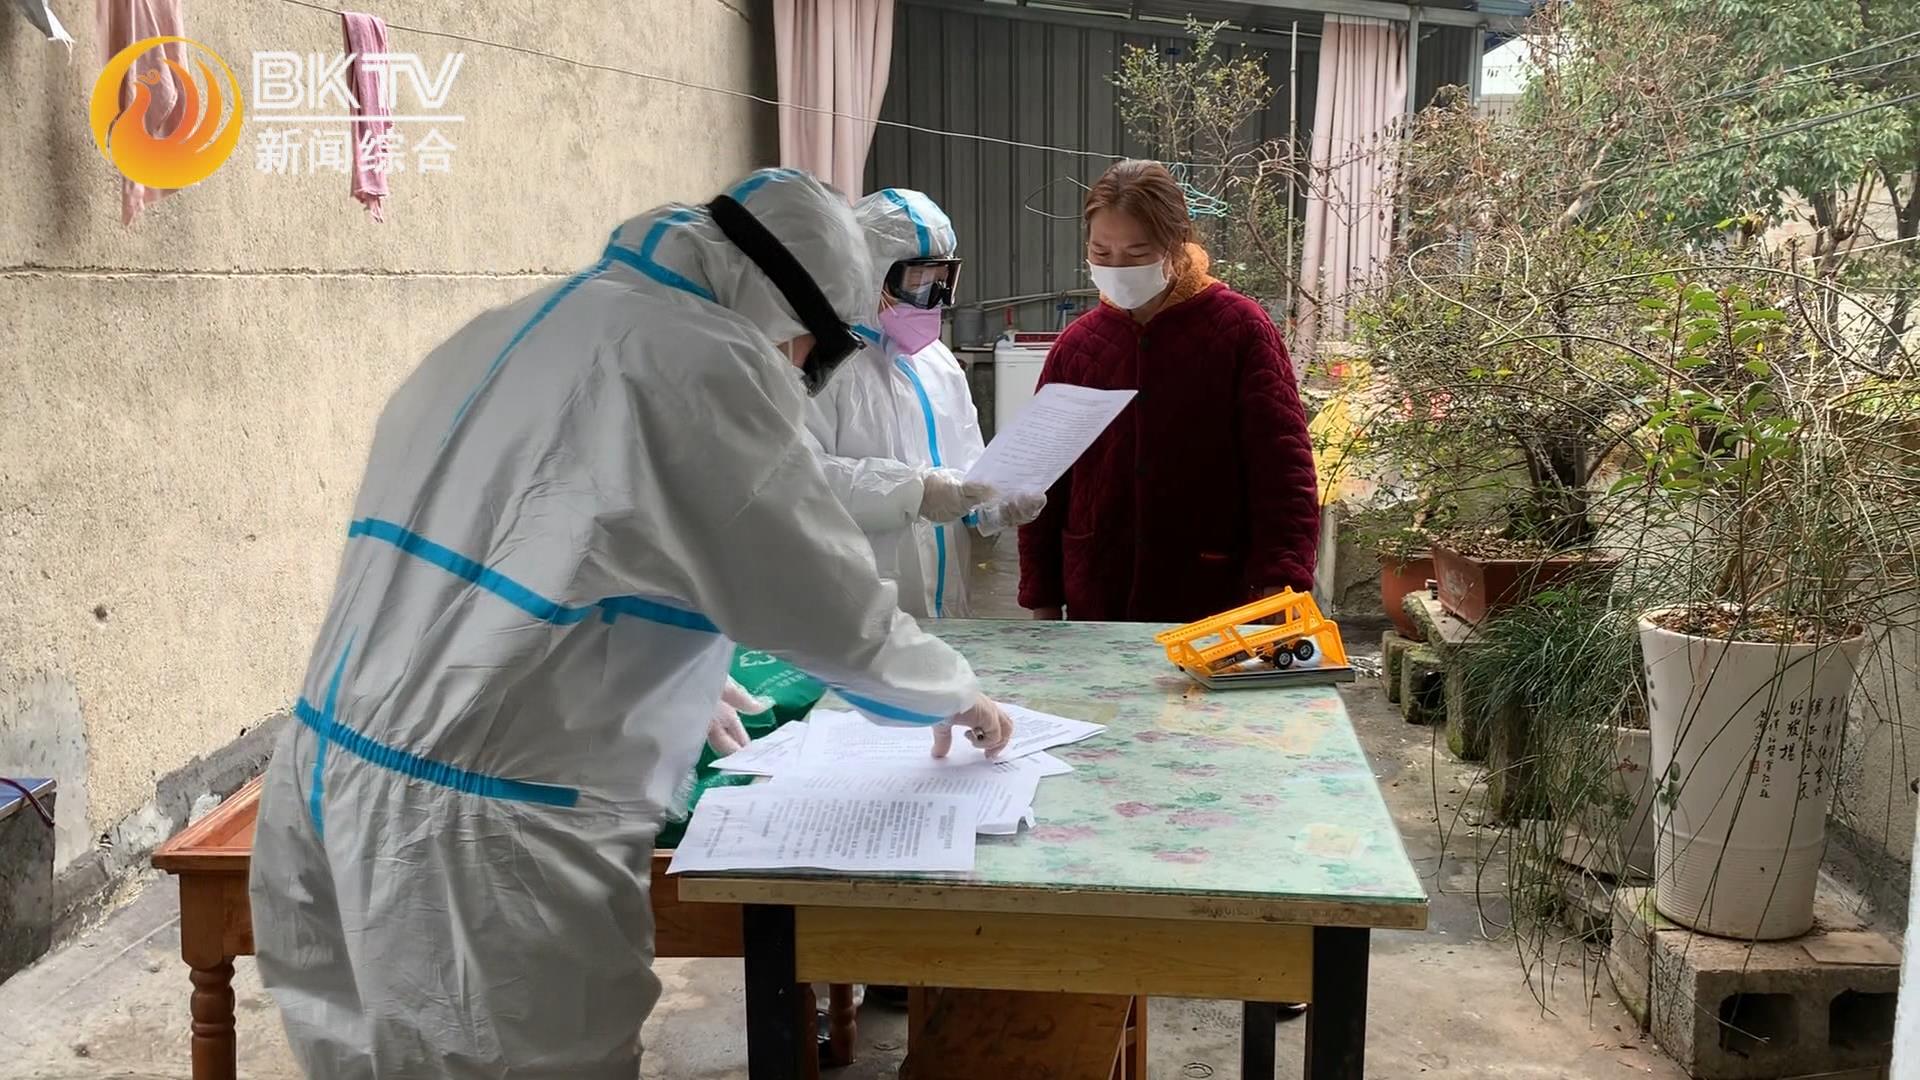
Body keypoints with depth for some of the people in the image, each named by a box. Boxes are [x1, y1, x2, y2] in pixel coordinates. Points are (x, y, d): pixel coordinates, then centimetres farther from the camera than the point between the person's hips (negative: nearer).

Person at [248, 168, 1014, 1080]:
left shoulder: (500, 336, 15)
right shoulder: (703, 363, -11)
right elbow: (831, 611, -7)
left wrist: (673, 677, 32)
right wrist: (952, 695, 12)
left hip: (330, 785, 9)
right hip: (476, 845, -9)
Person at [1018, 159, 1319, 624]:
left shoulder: (1240, 329, -5)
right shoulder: (1077, 344, 5)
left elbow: (1282, 466, -9)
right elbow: (1045, 478, 9)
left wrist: (1279, 582, -20)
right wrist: (1041, 602, 7)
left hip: (1214, 603, -3)